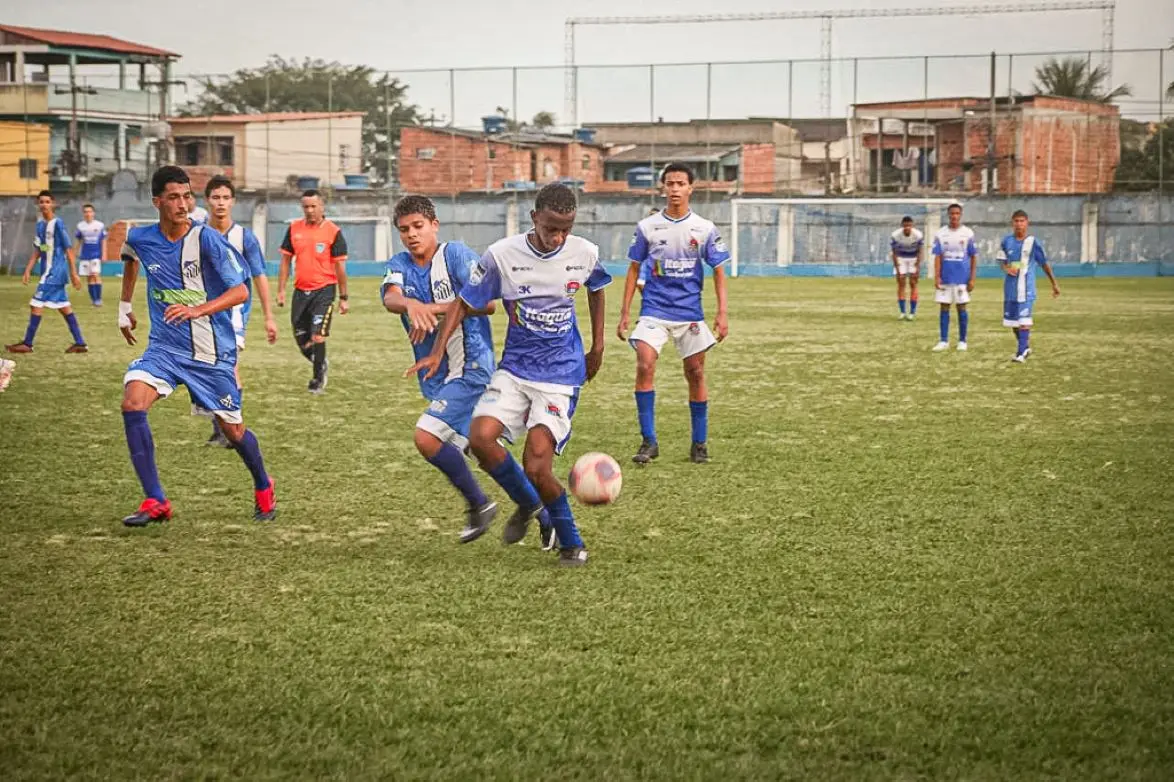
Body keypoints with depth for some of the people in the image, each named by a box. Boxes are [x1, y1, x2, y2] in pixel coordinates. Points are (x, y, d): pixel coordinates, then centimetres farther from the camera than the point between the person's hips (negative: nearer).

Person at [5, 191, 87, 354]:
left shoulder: (58, 224, -12)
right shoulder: (40, 225, 11)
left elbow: (68, 250, -12)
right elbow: (37, 251, 14)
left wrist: (74, 273, -13)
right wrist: (27, 271, 7)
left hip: (55, 272, -8)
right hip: (47, 271, 8)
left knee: (36, 304, -7)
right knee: (64, 307, 9)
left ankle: (27, 344, -1)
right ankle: (80, 343, 12)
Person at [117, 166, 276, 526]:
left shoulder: (207, 239, -16)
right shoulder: (140, 238, -3)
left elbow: (241, 291, -21)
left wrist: (197, 310, -35)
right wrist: (124, 306, 28)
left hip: (212, 353, -3)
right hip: (164, 347, 3)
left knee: (233, 429, 7)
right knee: (132, 404, -22)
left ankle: (263, 489, 39)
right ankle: (155, 502, -14)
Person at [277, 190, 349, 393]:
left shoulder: (333, 232, -6)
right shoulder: (294, 229, 6)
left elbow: (340, 266, -4)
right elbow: (286, 260, 11)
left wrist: (343, 298, -4)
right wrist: (281, 289, 5)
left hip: (324, 290, -5)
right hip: (300, 291, 5)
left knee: (317, 336, -13)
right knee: (301, 340, 9)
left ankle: (318, 380, 1)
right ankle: (321, 364, 37)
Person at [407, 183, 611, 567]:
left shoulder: (585, 254, -6)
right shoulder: (502, 254, -11)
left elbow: (596, 289, 18)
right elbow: (463, 303, -1)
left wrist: (597, 346, 19)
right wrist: (438, 351, -11)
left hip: (562, 375, -2)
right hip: (514, 369, 2)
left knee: (536, 466, -15)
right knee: (480, 437, -21)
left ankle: (571, 544, 8)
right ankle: (527, 503, 8)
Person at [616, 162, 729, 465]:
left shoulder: (705, 229, 1)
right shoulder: (647, 227, 1)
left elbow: (718, 271, 6)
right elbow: (634, 270, 8)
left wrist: (722, 314, -2)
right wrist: (624, 313, 4)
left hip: (690, 312, 1)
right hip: (654, 310, -1)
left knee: (696, 374, 4)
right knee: (645, 366, -18)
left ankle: (699, 443, 18)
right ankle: (648, 440, -11)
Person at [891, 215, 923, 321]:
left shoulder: (918, 235, -24)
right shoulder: (895, 236, -23)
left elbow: (919, 252, -12)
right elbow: (894, 253, -13)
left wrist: (917, 267, -16)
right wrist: (897, 269, -15)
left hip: (914, 259, -1)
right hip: (901, 259, 1)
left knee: (913, 284, -5)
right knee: (901, 283, -4)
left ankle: (912, 312, -2)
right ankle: (902, 312, 1)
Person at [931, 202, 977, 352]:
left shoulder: (968, 233, 0)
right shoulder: (940, 234, 3)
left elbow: (973, 257, 2)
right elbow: (937, 257, 2)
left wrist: (972, 279, -3)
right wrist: (936, 277, -7)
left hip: (962, 278, -1)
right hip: (945, 278, 1)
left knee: (961, 308, 3)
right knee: (944, 308, 4)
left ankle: (962, 341, 13)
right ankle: (943, 341, 10)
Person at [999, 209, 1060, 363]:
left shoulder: (1033, 242, -4)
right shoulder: (1006, 241, 4)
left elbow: (1044, 264, 4)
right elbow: (1002, 261, 11)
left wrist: (1054, 284, 8)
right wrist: (1007, 269, -13)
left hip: (1026, 288, -4)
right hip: (1010, 287, 4)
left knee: (1023, 320, -14)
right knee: (1012, 320, 11)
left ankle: (1021, 353, -15)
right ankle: (1025, 347, 31)